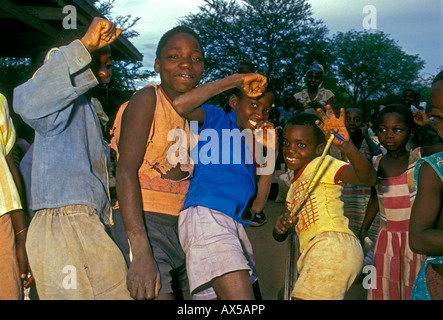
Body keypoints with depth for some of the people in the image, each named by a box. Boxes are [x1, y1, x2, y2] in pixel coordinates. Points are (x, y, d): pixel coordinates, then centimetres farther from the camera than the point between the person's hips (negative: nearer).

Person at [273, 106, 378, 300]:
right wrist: (280, 226, -2)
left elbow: (368, 179, -22)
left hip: (333, 247, -9)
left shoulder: (323, 164, -1)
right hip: (316, 253, 9)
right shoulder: (294, 184, 23)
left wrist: (346, 145, -38)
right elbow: (279, 237, 22)